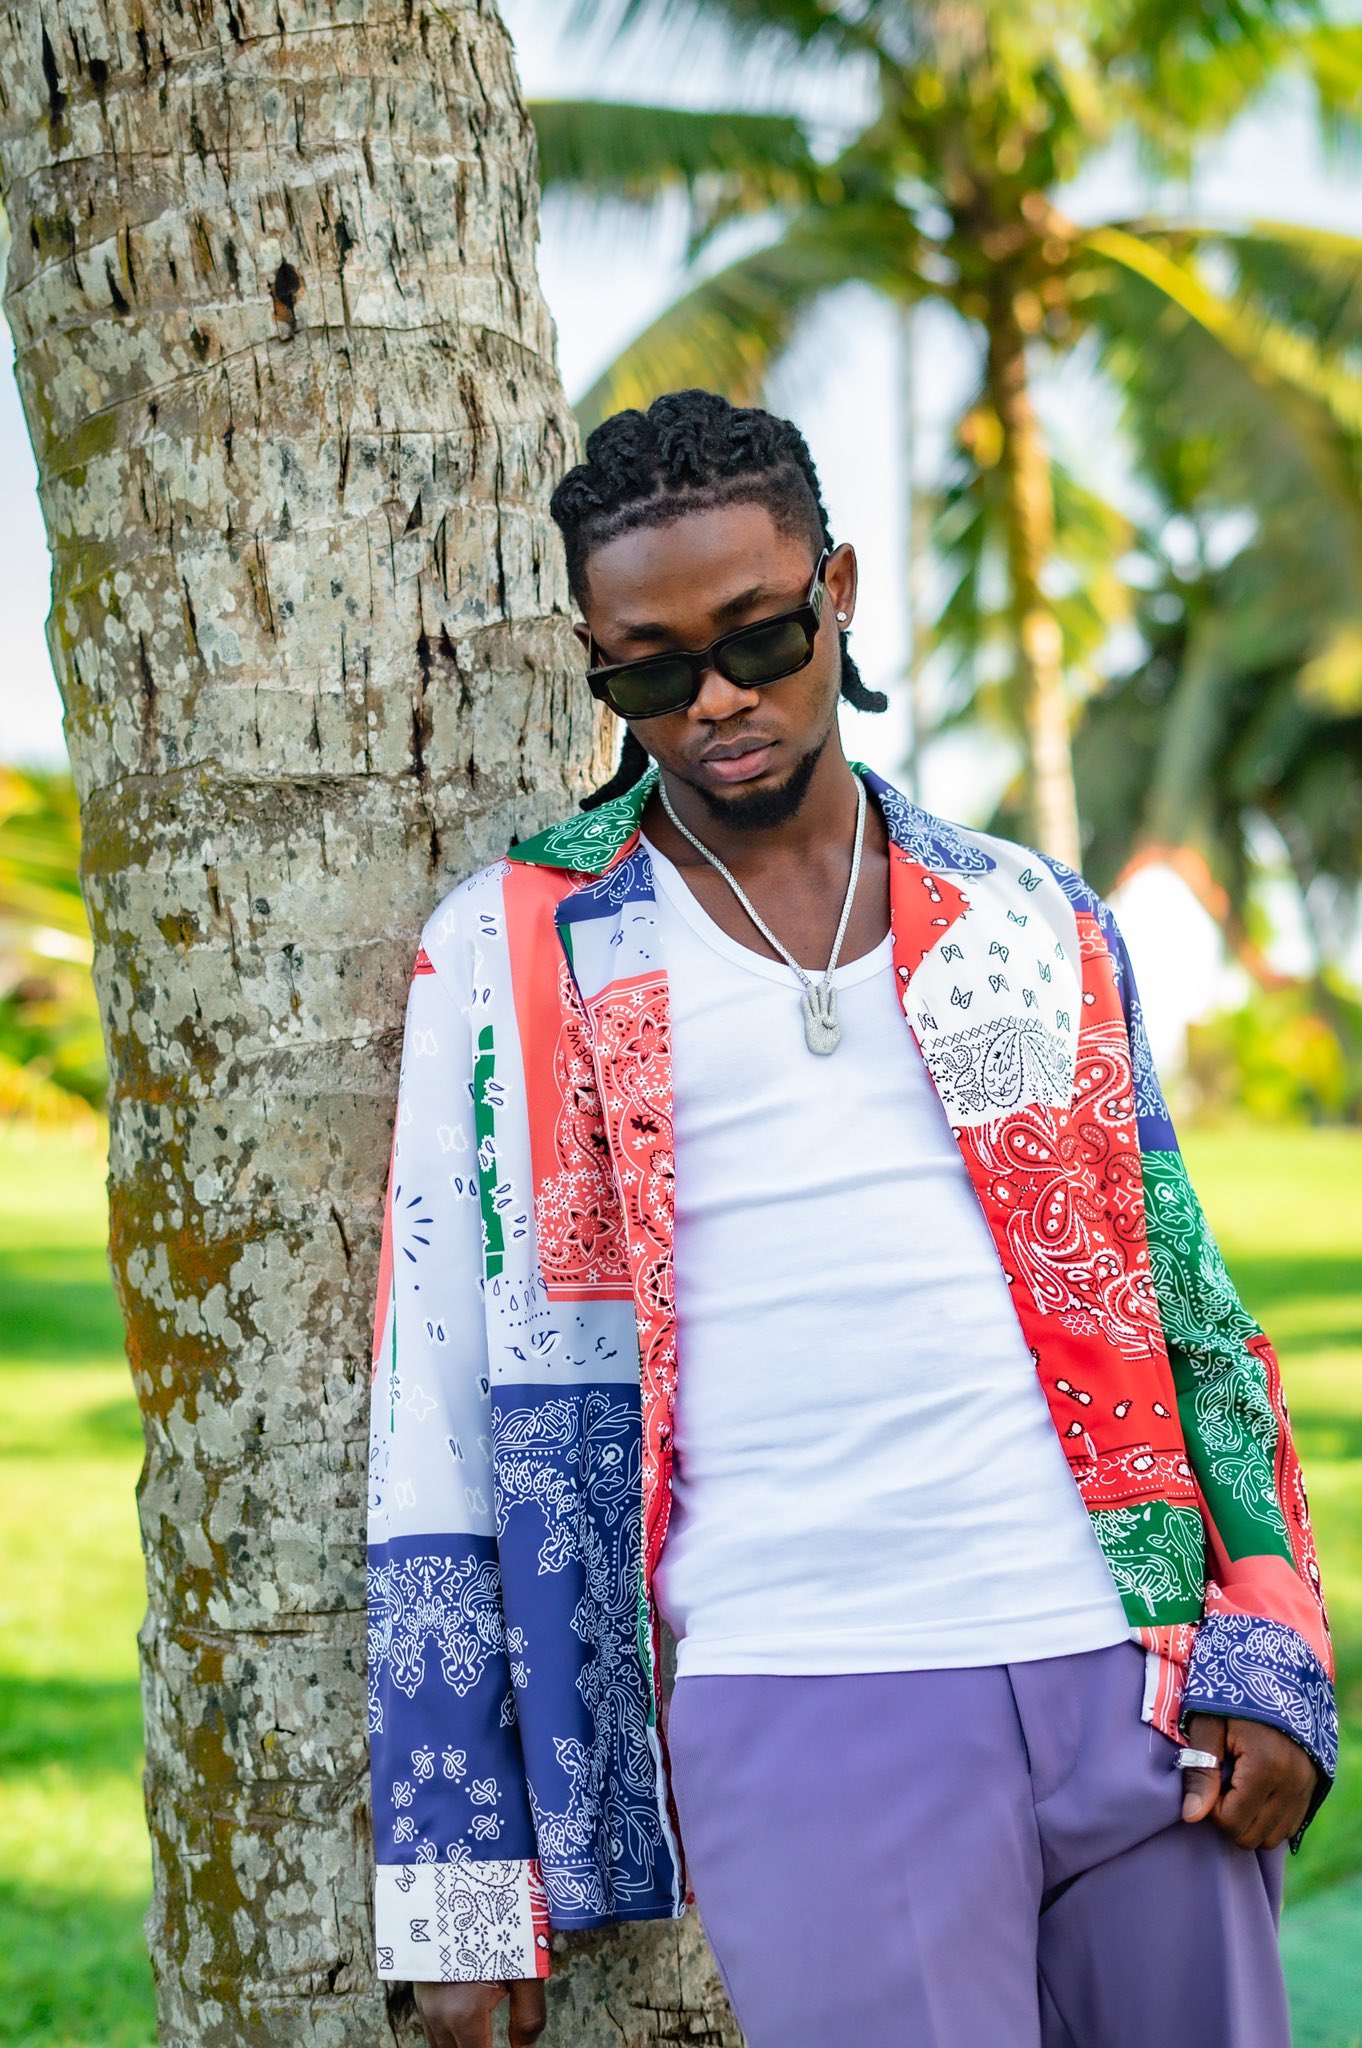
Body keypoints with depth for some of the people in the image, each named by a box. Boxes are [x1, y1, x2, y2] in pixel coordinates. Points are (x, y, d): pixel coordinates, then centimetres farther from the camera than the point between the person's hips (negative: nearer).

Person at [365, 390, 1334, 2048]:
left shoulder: (1033, 922, 14)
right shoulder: (513, 961, 5)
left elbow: (1183, 1303, 17)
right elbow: (434, 1417, 5)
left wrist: (1271, 1660, 4)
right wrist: (455, 1881, 1)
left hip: (1138, 1687, 3)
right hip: (810, 1722, -3)